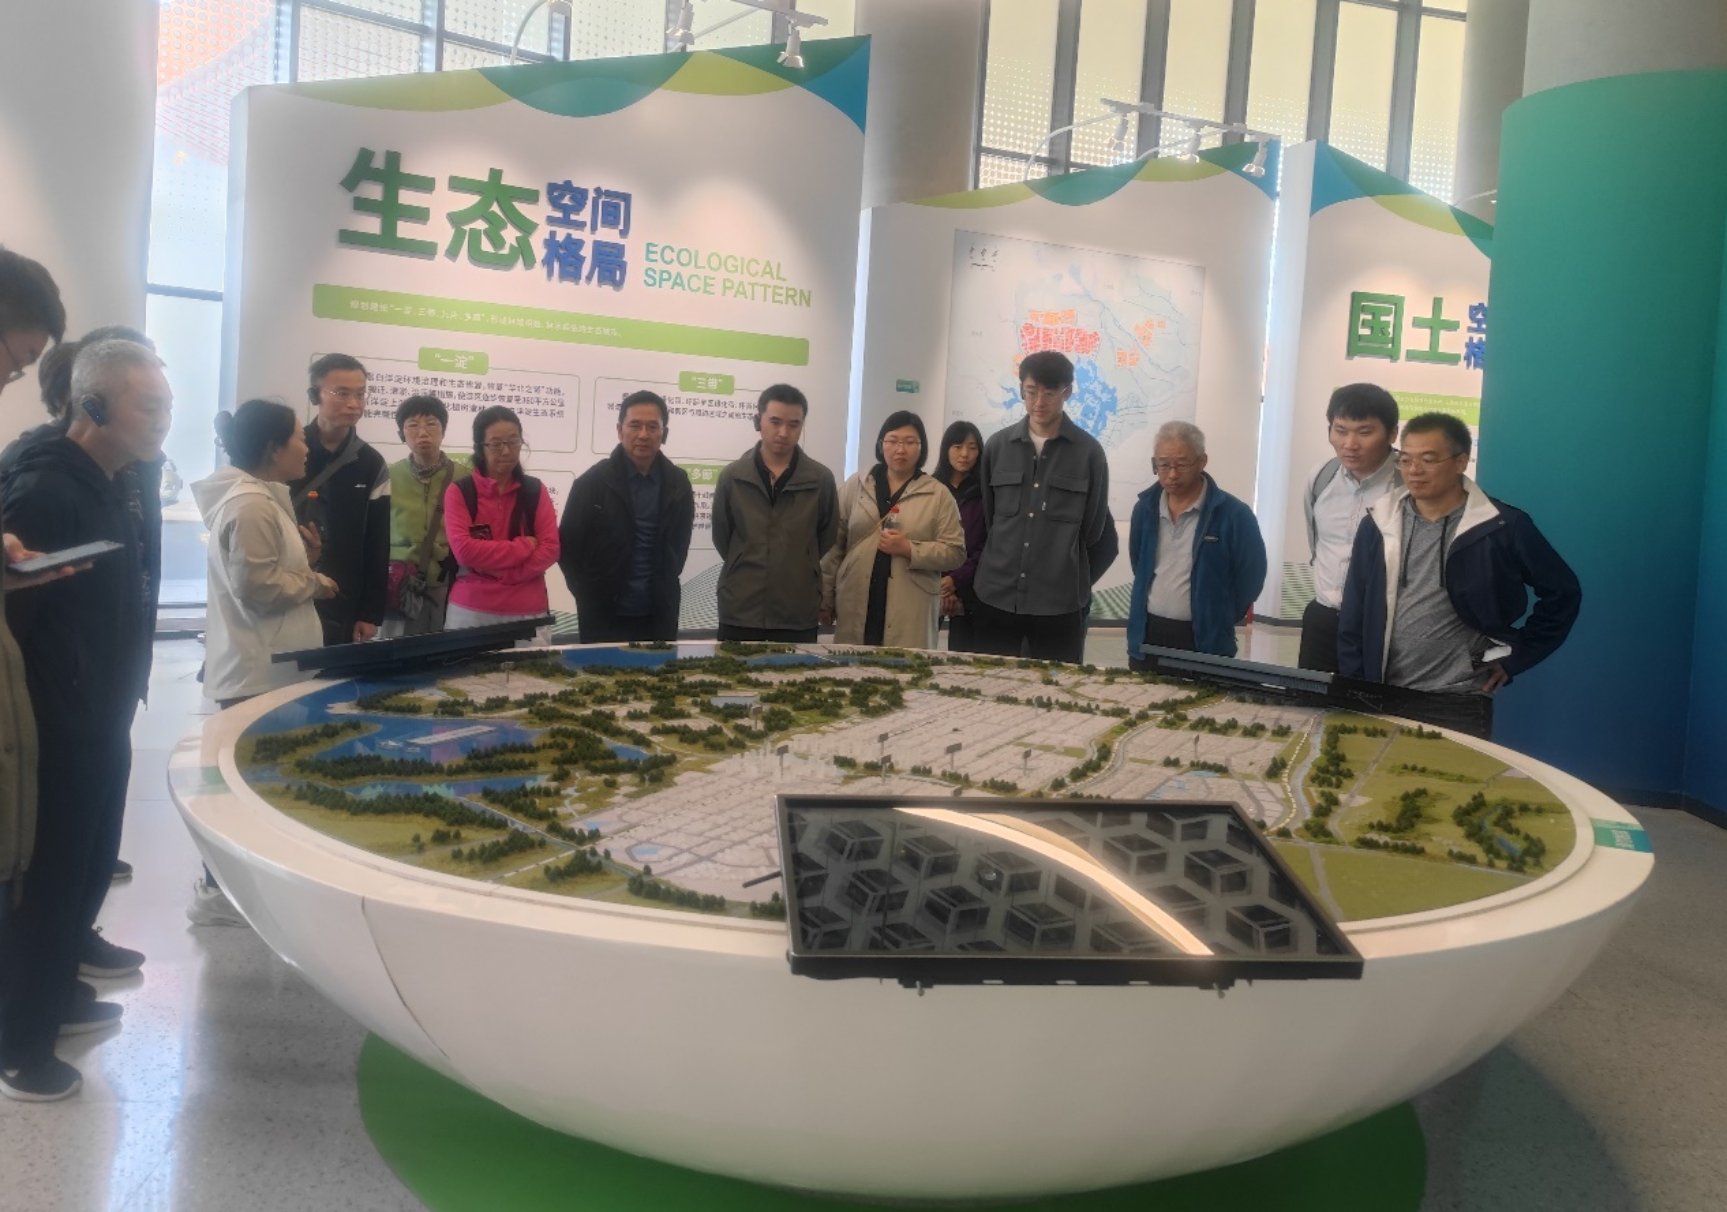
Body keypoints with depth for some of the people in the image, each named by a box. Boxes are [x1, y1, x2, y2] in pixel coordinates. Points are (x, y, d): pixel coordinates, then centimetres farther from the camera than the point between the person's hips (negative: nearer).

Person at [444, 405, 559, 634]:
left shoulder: (536, 491, 8)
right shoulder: (459, 492, 2)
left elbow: (550, 549, -2)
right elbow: (464, 550, -11)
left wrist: (501, 572, -13)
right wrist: (524, 546, -9)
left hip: (527, 611, 1)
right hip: (471, 610, -1)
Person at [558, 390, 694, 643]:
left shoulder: (678, 484, 3)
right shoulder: (592, 482, -6)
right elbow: (568, 546, -1)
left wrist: (665, 588, 7)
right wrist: (591, 598, -1)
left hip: (660, 617, 3)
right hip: (604, 616, -2)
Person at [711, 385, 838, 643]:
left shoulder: (821, 479, 0)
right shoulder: (732, 477, 2)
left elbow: (828, 542, 9)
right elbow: (721, 539, 11)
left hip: (800, 618, 0)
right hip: (739, 615, 0)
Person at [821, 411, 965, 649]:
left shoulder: (939, 494, 5)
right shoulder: (856, 485, 9)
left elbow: (954, 552, 0)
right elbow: (834, 545, 8)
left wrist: (909, 549, -14)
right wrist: (826, 598, 5)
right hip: (857, 607, 1)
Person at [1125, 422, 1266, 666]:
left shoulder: (1233, 514, -10)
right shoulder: (1145, 507, 5)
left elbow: (1250, 575, -4)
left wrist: (1218, 621, 4)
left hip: (1205, 642, -4)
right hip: (1146, 637, 5)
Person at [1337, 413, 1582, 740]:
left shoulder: (1502, 527, -5)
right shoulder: (1379, 523, 3)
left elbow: (1563, 593, 5)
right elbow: (1353, 615, 6)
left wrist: (1515, 657, 1)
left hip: (1459, 705, -2)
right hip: (1382, 698, 3)